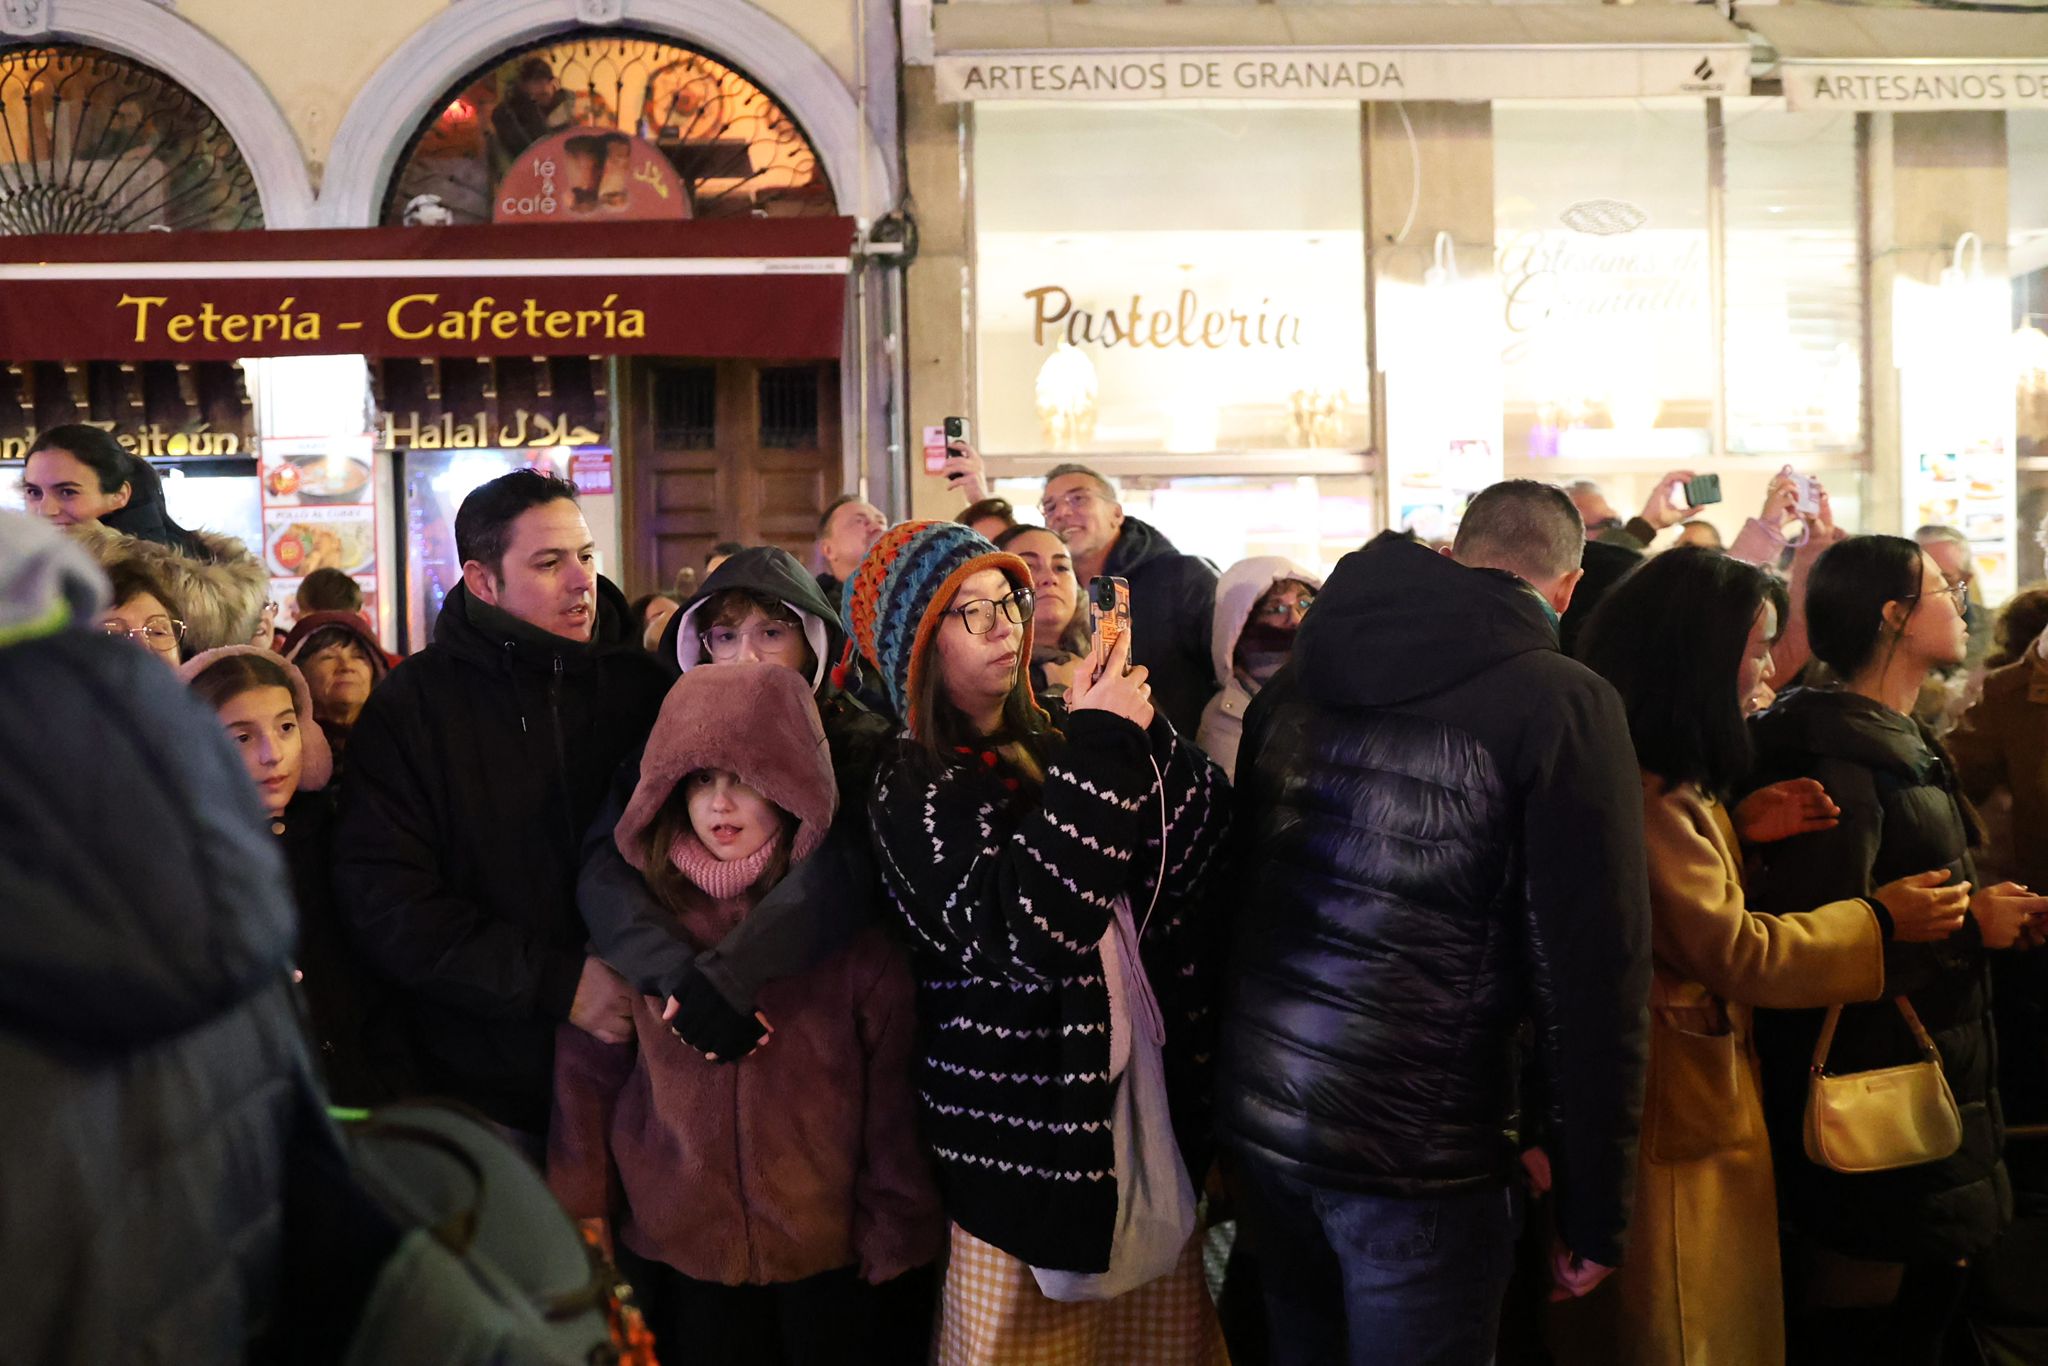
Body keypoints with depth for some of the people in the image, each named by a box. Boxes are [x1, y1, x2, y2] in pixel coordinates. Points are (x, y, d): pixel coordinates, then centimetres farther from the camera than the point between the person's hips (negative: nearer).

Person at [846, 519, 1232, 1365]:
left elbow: (1202, 848, -4)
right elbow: (1025, 937, -27)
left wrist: (1139, 731, -18)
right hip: (1027, 1135, -6)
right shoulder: (911, 792, -11)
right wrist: (1097, 753, -24)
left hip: (1151, 1116, 6)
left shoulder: (1047, 747, 6)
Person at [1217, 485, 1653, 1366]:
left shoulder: (1300, 674, 7)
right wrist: (1594, 1207, -5)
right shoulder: (1563, 703, -10)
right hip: (1421, 1149, -6)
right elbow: (1591, 971, -14)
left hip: (1258, 1117, 6)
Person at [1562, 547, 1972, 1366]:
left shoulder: (1656, 776, 9)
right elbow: (1732, 949, -21)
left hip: (1691, 1101, 10)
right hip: (1676, 1117, -10)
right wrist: (1879, 921, -11)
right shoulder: (1643, 791, -24)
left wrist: (1738, 829, 1)